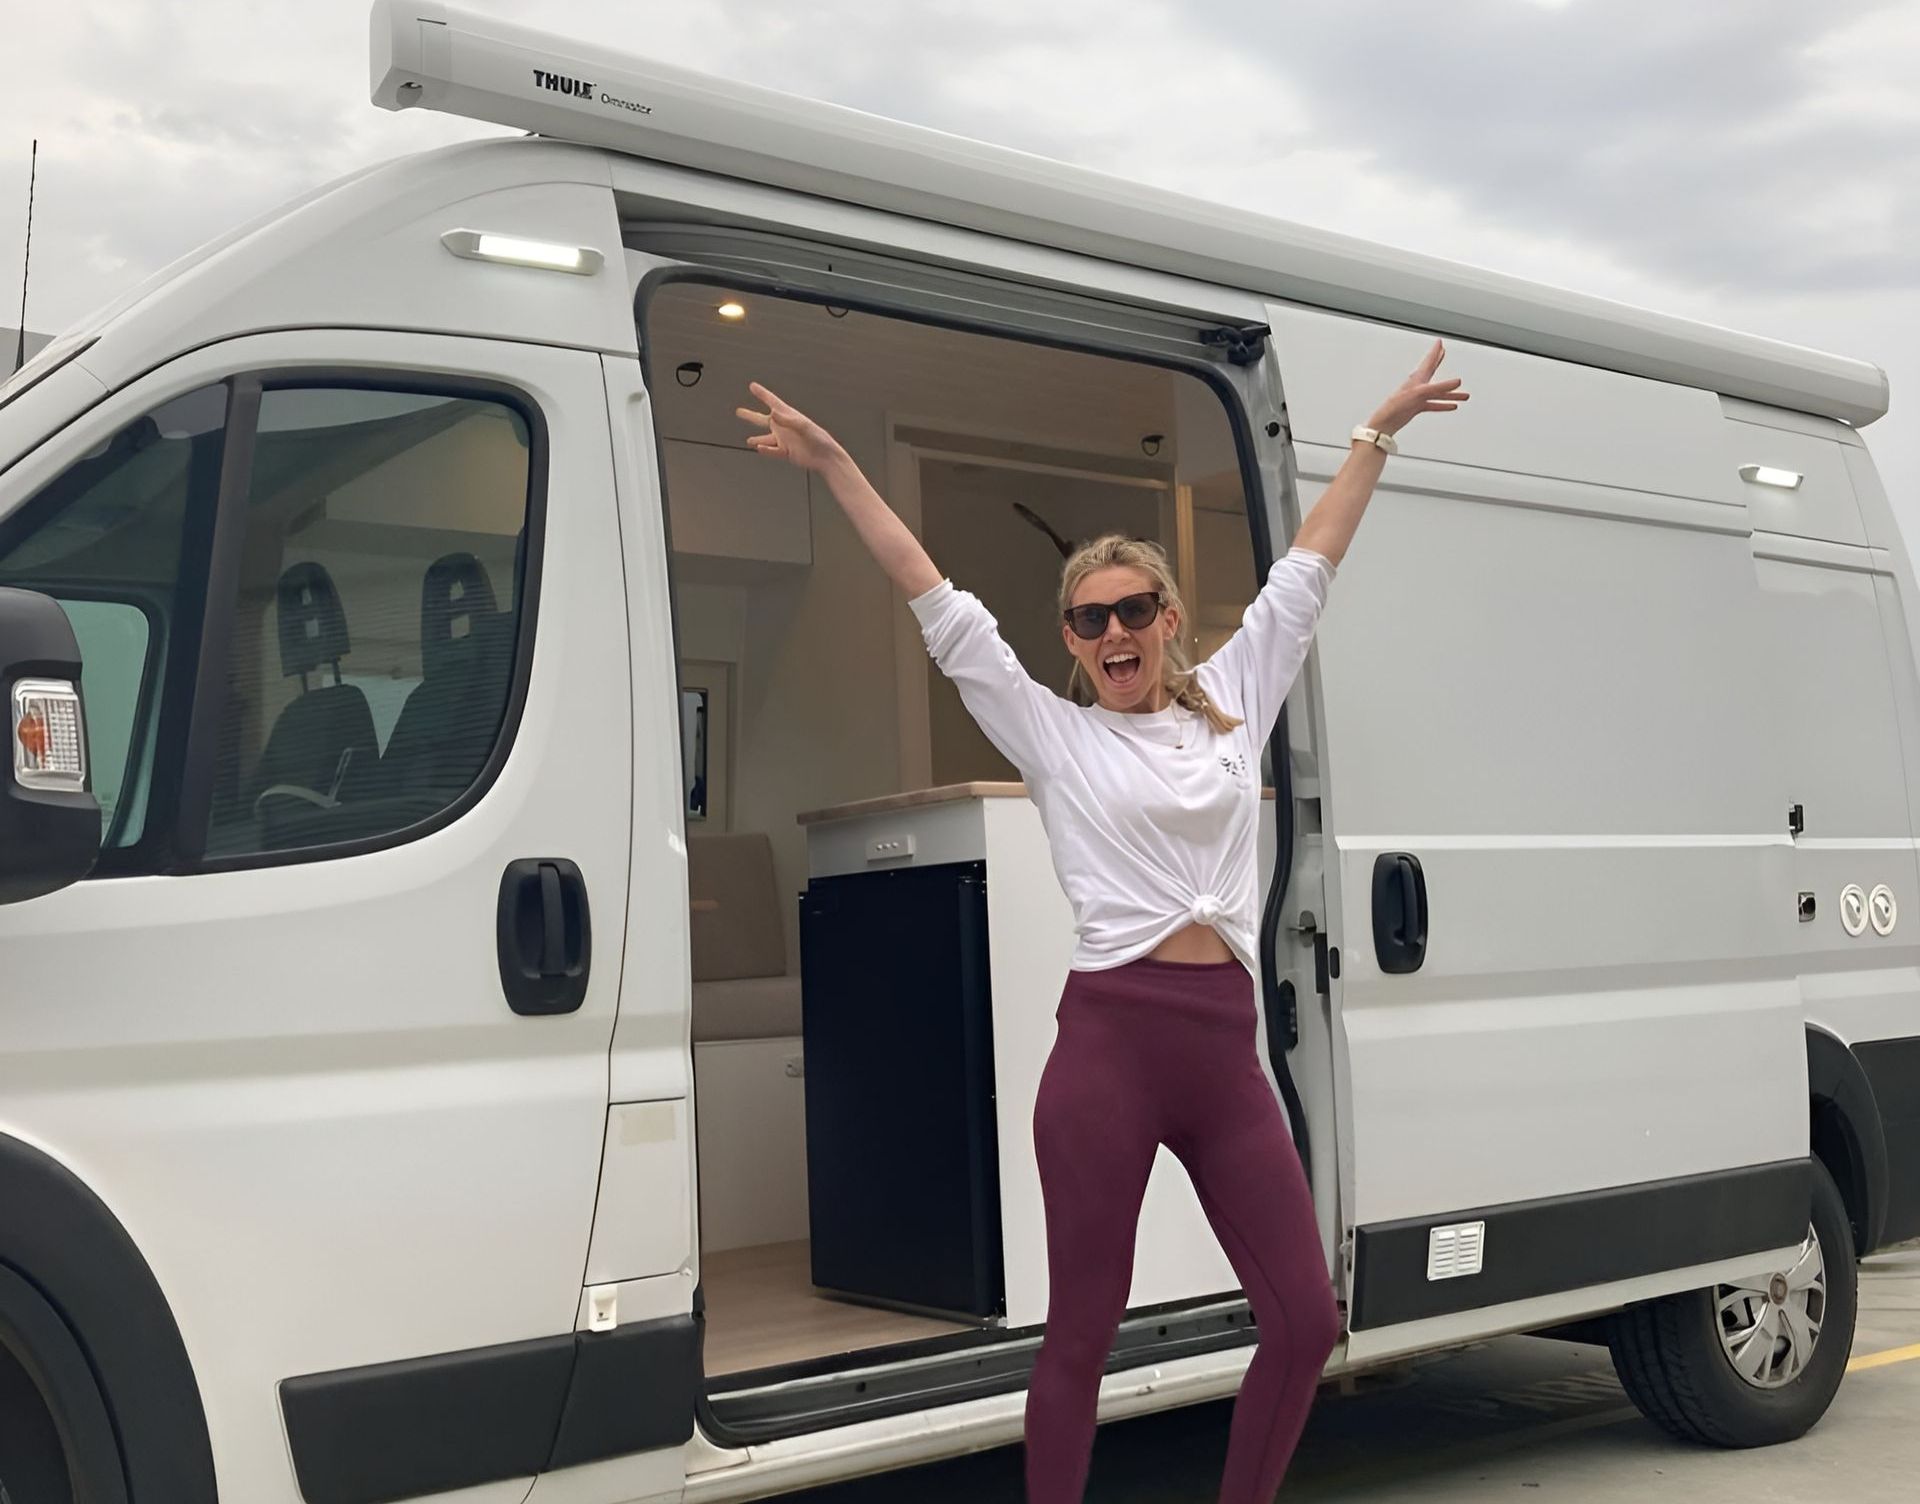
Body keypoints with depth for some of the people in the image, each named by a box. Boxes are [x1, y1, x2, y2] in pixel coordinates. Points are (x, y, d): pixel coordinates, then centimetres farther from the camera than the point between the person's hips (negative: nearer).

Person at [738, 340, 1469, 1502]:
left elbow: (1306, 574, 20)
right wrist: (837, 468, 3)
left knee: (1307, 1320, 4)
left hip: (1227, 1046, 4)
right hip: (1109, 1041, -3)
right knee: (1085, 1330, 4)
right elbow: (941, 608, 5)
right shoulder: (1055, 735, 7)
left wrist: (1379, 433, 24)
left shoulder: (1234, 698, 15)